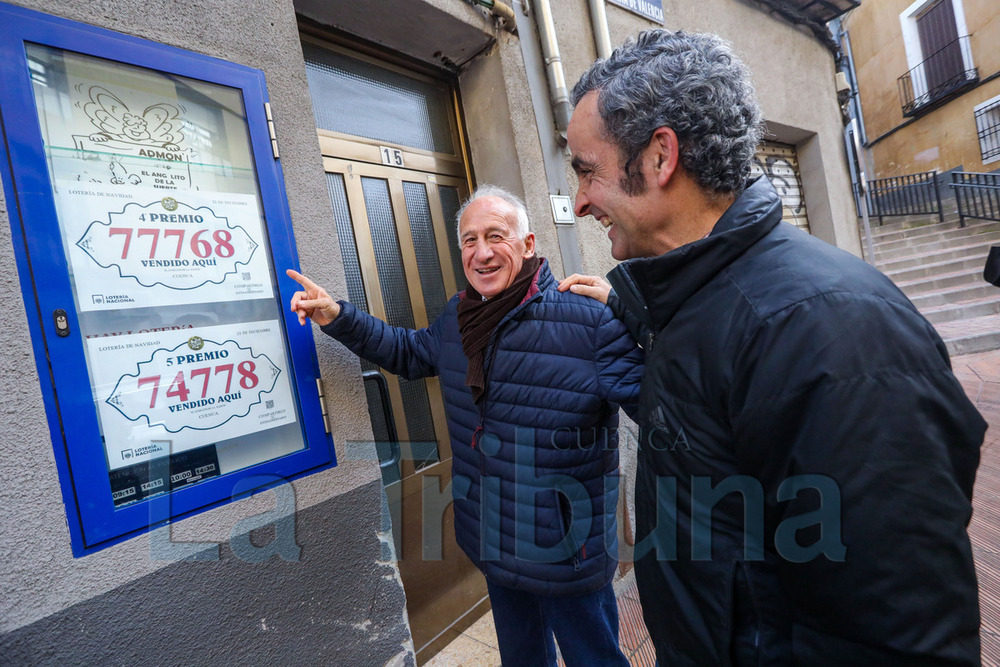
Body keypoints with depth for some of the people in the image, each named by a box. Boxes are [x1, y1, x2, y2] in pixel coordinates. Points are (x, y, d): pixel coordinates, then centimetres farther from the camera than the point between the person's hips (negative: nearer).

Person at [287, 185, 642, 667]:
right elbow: (408, 352, 16)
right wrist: (337, 317, 5)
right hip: (494, 544, 6)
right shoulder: (457, 319, 1)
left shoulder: (589, 318, -21)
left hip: (569, 552, -6)